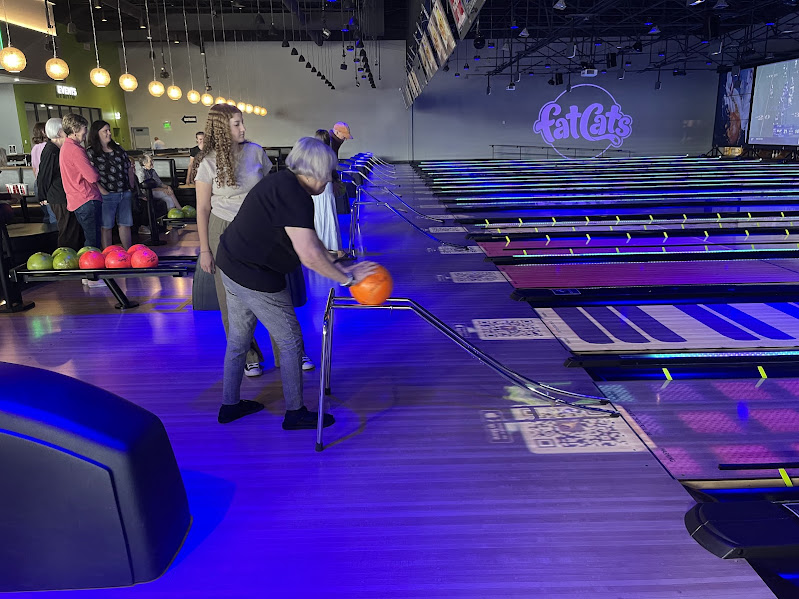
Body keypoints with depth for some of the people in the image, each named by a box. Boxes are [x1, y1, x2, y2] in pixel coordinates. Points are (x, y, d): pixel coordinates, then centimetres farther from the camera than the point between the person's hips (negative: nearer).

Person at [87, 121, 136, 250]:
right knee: (106, 227, 1)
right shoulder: (91, 153, -4)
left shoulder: (118, 149, 14)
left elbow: (129, 169, 19)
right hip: (107, 196, -5)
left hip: (125, 194, 6)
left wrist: (132, 187, 12)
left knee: (125, 224, 10)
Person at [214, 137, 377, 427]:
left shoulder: (281, 182, 10)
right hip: (256, 280, -10)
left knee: (238, 338, 21)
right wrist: (347, 278, -17)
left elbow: (308, 239, 14)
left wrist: (338, 267, 12)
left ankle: (230, 405, 36)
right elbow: (310, 256, -28)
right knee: (291, 343, 5)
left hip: (231, 266, 10)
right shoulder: (295, 197, -22)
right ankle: (295, 413, 19)